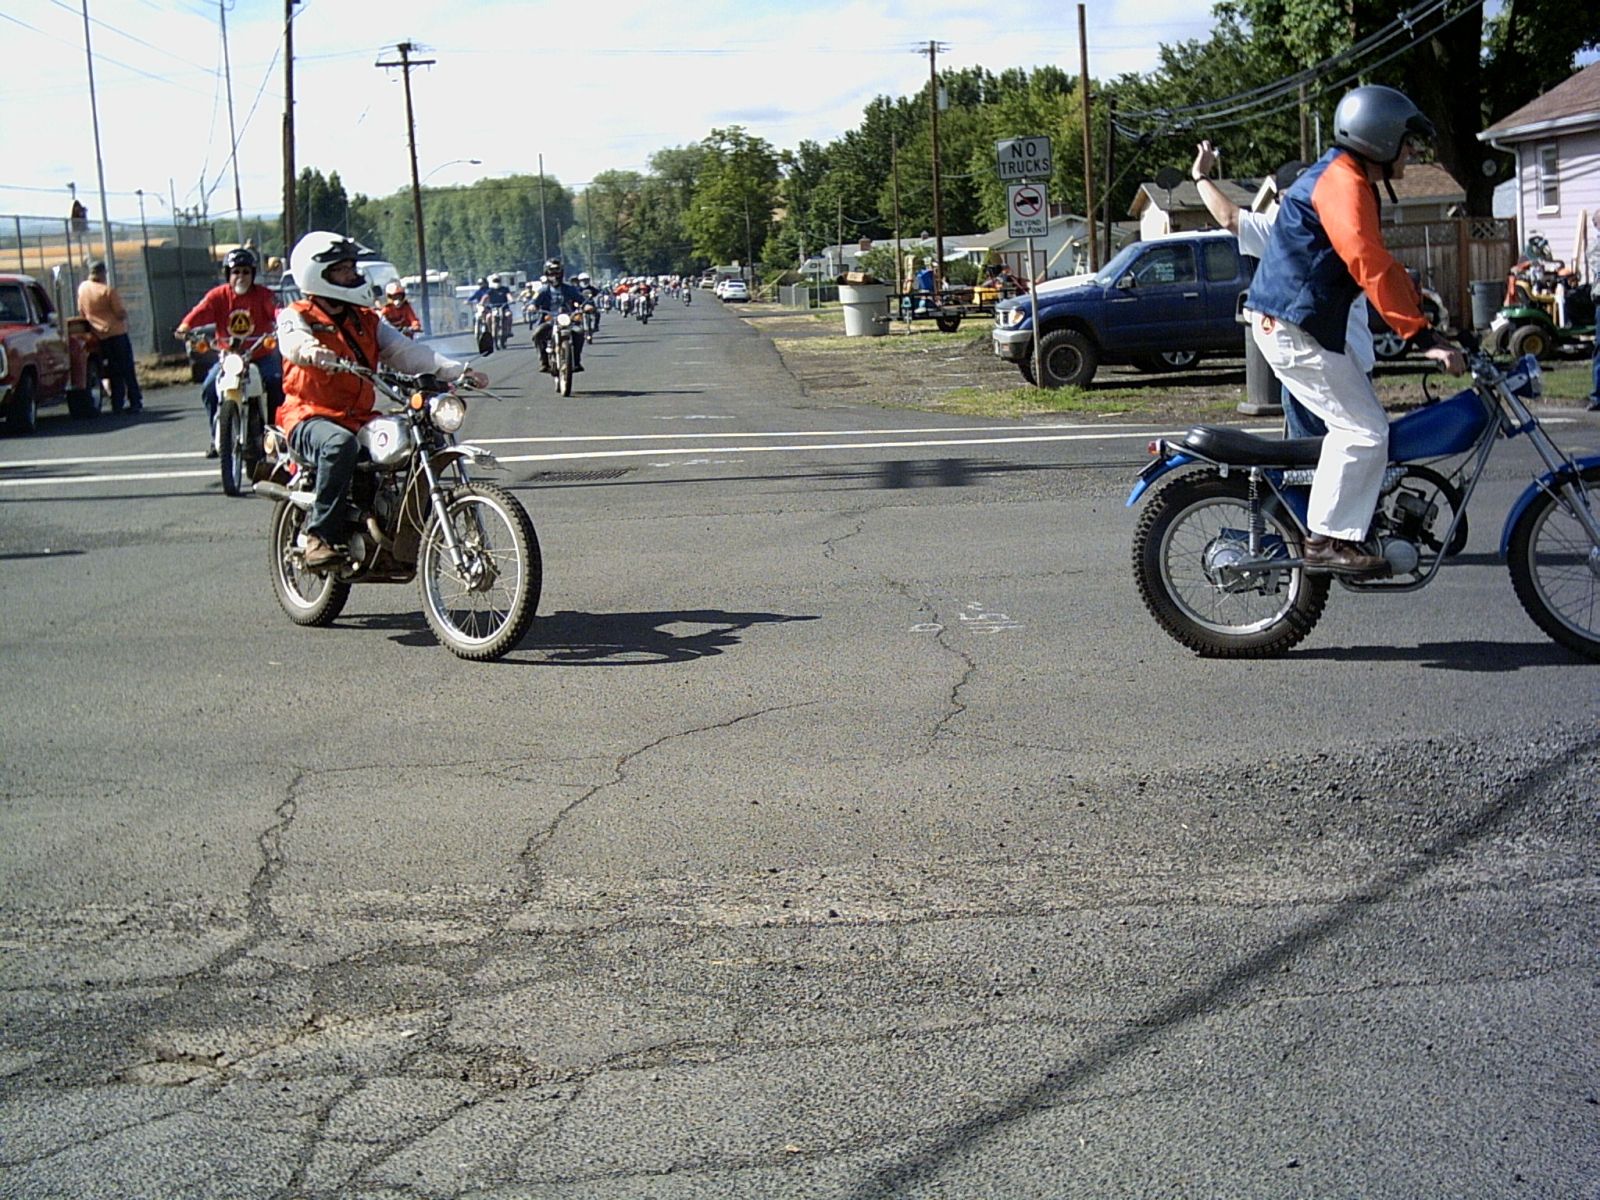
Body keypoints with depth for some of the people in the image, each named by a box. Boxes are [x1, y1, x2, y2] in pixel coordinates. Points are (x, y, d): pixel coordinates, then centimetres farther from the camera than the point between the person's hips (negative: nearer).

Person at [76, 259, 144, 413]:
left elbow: (81, 313, 11)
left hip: (100, 336, 5)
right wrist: (125, 316, 8)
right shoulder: (108, 290, -13)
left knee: (114, 372, 11)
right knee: (128, 370, 1)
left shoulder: (82, 288, 3)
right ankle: (135, 403, -2)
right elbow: (121, 313, -13)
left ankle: (117, 404, 8)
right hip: (117, 332, -5)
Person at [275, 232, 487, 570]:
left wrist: (459, 370, -7)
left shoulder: (367, 320, 19)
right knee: (341, 444, -39)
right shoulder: (296, 317, 2)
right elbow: (293, 340, -22)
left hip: (360, 420, 6)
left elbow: (406, 351, 9)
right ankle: (319, 537, -33)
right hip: (311, 418, -6)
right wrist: (312, 352, -48)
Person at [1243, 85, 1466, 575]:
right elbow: (1371, 267, -27)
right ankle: (1328, 540, -9)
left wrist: (1426, 308, 21)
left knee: (1362, 424, 13)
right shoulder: (1342, 183, -16)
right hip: (1292, 327, -11)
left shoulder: (1351, 180, 19)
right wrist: (1423, 337, -30)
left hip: (1291, 322, 11)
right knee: (1363, 429, -12)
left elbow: (1378, 262, 27)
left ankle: (1337, 532, 16)